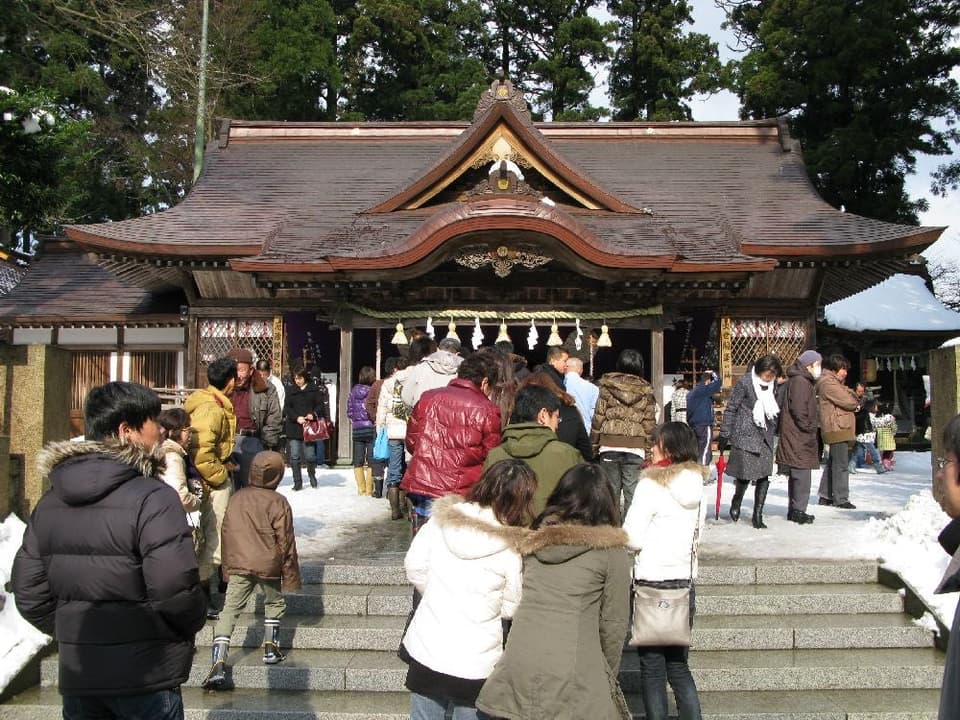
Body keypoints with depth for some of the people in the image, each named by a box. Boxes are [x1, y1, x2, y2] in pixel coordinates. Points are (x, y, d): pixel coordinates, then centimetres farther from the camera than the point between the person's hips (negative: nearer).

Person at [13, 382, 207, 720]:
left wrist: (74, 635, 16)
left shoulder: (50, 502, 4)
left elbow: (29, 592, 6)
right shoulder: (152, 498, -18)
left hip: (77, 674, 6)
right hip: (145, 678, -5)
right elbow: (175, 588, -24)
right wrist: (192, 624, -4)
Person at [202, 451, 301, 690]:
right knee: (275, 603, 22)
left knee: (230, 610, 0)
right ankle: (271, 649, 24)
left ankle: (218, 663, -10)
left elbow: (227, 533, 15)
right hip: (268, 565, -2)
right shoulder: (278, 503, -4)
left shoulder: (236, 499, 9)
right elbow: (286, 542, -3)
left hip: (238, 564, 3)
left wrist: (227, 566, 25)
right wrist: (291, 577, 5)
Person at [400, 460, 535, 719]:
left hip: (425, 649, 3)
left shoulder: (441, 520, -7)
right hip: (475, 664, -3)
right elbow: (510, 607, -5)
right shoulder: (512, 549, -15)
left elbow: (414, 567, 1)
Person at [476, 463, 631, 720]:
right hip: (570, 674, -4)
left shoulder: (535, 538, 11)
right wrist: (608, 676, 14)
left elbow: (524, 596, 14)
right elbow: (613, 621, 2)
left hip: (517, 661, 4)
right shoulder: (611, 550, -1)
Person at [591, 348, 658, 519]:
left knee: (611, 492, 6)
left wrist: (593, 447, 7)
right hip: (635, 448, 0)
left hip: (609, 446, 0)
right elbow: (649, 423, 4)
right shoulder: (646, 391, 4)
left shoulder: (608, 386, 2)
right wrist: (648, 449, 9)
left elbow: (598, 418, 2)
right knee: (633, 493, 3)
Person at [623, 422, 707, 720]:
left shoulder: (652, 484, -14)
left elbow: (631, 538, -16)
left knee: (652, 667, 5)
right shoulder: (697, 486, 5)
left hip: (653, 581, -6)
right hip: (686, 579, 6)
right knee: (678, 665, 15)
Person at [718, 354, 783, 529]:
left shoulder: (772, 385, 7)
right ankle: (736, 501, 24)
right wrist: (724, 435, -7)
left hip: (765, 437, 5)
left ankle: (758, 515, 9)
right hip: (745, 435, -5)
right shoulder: (745, 383, -10)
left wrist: (774, 432, 17)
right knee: (746, 474, -7)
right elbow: (730, 409, -7)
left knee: (764, 476, -1)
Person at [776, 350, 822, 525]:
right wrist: (808, 428, -16)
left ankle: (794, 510, 21)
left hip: (797, 437, 11)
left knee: (796, 475, 14)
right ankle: (798, 510, -5)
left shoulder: (804, 381, 20)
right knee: (801, 474, -8)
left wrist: (810, 428, 19)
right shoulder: (800, 381, -14)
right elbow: (798, 409, -23)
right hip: (798, 437, -11)